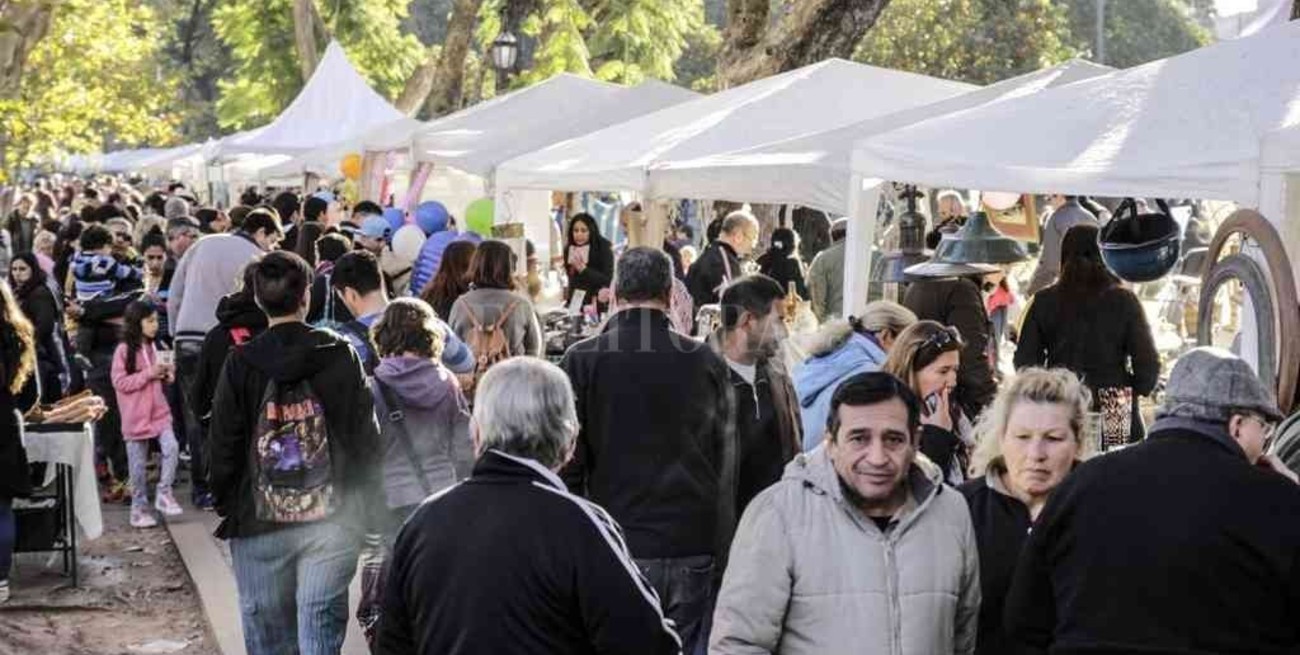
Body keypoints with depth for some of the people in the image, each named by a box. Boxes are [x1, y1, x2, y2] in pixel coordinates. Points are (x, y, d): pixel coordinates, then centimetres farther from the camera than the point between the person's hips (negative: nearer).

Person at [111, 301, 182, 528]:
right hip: (135, 416, -4)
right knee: (138, 464, 4)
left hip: (159, 411, 4)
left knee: (171, 448, -15)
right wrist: (148, 374, -20)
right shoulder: (124, 350, -10)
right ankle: (139, 508, 16)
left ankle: (164, 493, 1)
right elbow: (119, 382, -14)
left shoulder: (152, 347, 8)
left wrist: (167, 374, -2)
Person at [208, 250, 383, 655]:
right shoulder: (341, 356, -4)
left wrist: (226, 505, 12)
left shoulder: (240, 364, -5)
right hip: (331, 519, 0)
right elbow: (366, 439, -2)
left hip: (259, 521, 0)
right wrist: (367, 511, 6)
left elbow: (224, 444, -2)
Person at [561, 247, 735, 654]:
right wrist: (721, 555, 13)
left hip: (618, 548, -1)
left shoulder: (582, 361, -3)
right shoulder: (707, 363, 3)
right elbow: (727, 468, 7)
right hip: (694, 552, 2)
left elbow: (569, 466, -2)